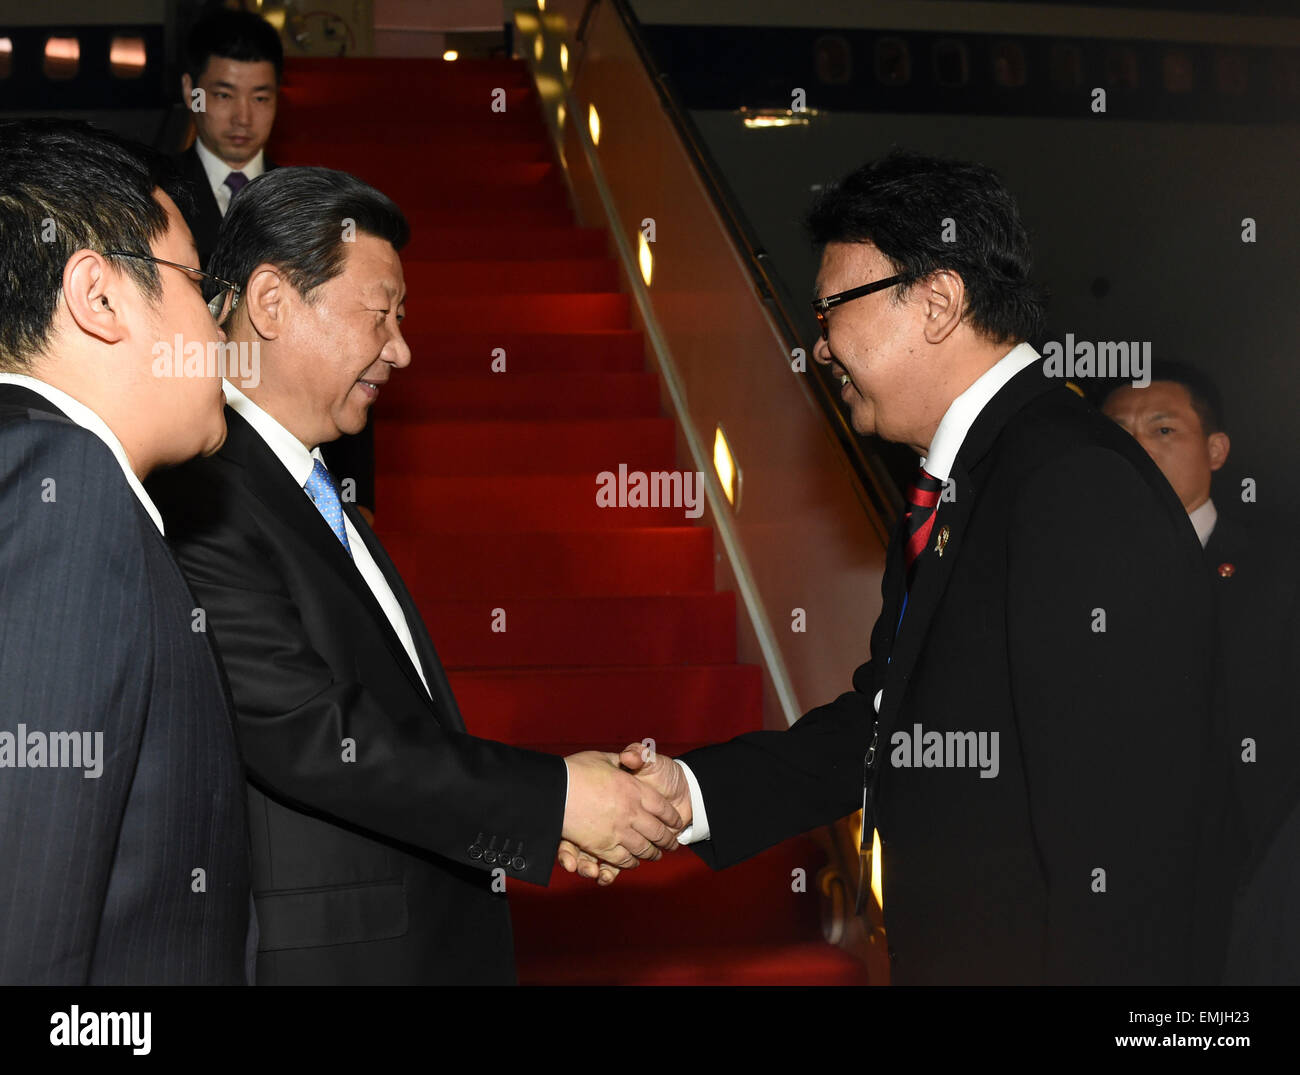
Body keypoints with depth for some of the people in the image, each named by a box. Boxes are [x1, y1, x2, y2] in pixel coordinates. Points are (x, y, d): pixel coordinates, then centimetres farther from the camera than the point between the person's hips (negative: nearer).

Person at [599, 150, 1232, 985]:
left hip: (1042, 960, -9)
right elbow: (882, 724, 12)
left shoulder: (1082, 488, -21)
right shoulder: (952, 492, 11)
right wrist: (691, 792, 1)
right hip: (945, 956, 9)